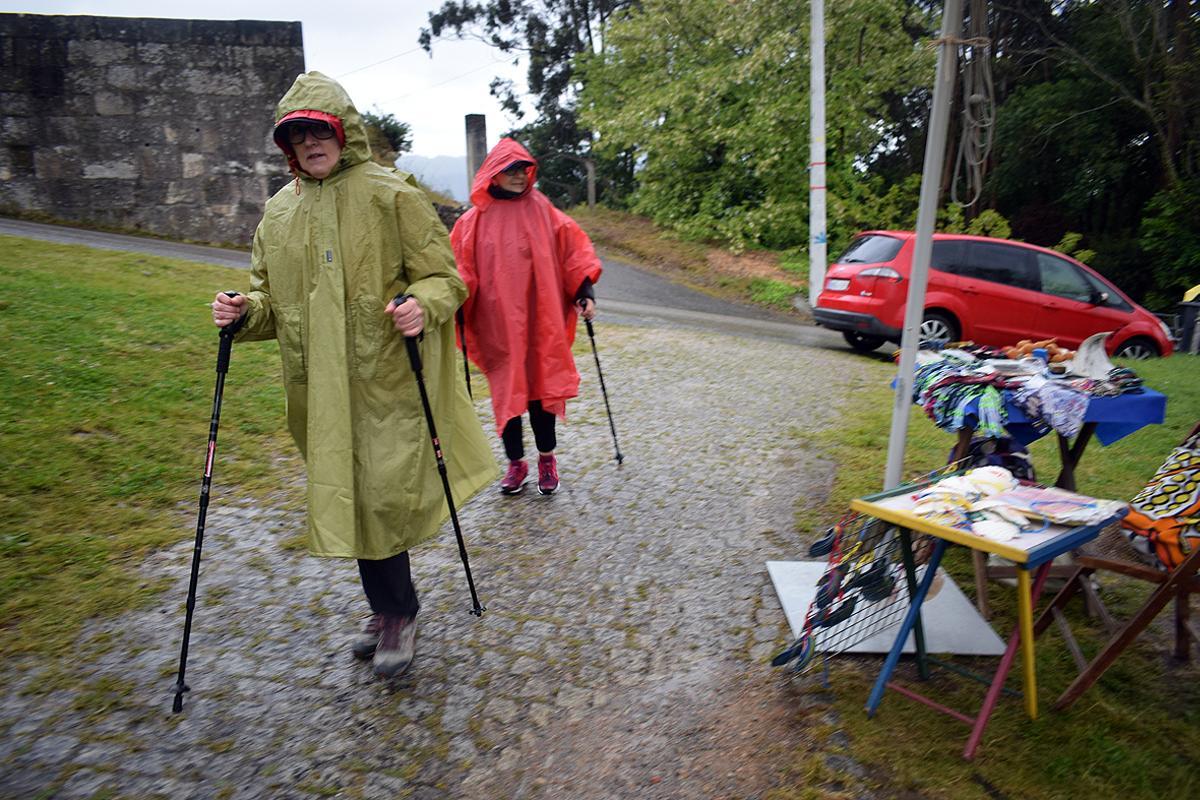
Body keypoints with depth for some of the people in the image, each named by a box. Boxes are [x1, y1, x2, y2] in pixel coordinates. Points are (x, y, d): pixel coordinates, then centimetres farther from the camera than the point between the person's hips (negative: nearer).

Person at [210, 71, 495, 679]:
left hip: (387, 379, -5)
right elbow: (274, 294, 21)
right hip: (319, 386, 6)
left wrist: (424, 306, -24)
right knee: (349, 498, 12)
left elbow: (444, 276, -3)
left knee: (383, 496, -7)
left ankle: (398, 615, 16)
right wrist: (245, 311, 0)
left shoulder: (391, 195, -3)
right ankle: (389, 610, 31)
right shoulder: (278, 212, 13)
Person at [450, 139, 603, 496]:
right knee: (507, 392, 6)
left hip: (540, 322, 0)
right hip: (497, 324, 0)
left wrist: (584, 290, -5)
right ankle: (516, 462, 22)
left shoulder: (541, 210, 5)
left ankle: (547, 458, 23)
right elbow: (458, 269, 2)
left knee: (541, 386, 6)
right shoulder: (474, 221, 3)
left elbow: (574, 246, 4)